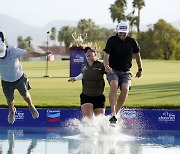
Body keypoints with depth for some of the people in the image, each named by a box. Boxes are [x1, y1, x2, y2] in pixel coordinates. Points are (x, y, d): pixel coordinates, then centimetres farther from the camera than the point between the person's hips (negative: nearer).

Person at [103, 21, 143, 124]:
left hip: (126, 72, 2)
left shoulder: (132, 42, 2)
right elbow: (106, 55, -17)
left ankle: (116, 112, -14)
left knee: (125, 89, -25)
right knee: (114, 85, -31)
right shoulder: (112, 40, -6)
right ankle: (113, 113, -37)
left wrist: (140, 69, 28)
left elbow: (137, 55, 19)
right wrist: (106, 66, -36)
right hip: (113, 70, -2)